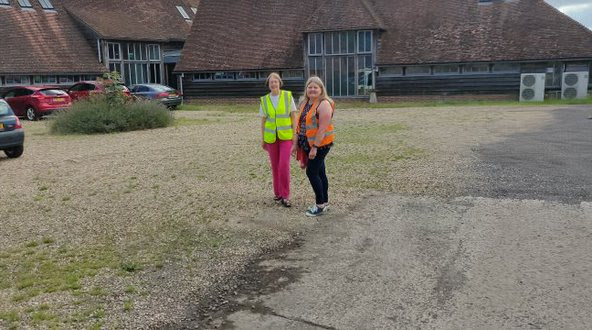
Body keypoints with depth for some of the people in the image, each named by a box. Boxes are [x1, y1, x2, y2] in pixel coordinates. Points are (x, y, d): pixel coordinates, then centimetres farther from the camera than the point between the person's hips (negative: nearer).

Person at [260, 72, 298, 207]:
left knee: (284, 165, -13)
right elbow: (263, 120, 6)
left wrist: (295, 134, -7)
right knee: (275, 165, 8)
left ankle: (285, 196, -4)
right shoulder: (264, 100, 0)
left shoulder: (288, 96, -5)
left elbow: (294, 116, -3)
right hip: (271, 137, 2)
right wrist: (262, 139, 5)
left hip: (286, 136, -2)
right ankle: (278, 192, 24)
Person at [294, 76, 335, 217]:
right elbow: (300, 125, 16)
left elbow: (323, 128, -21)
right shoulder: (305, 103, 11)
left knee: (312, 172, -7)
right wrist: (296, 144, 14)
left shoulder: (324, 104, -15)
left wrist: (315, 147, -23)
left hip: (320, 144, -8)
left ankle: (320, 204, 4)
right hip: (308, 144, 8)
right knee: (319, 172, 13)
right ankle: (324, 203, 22)